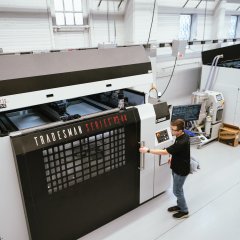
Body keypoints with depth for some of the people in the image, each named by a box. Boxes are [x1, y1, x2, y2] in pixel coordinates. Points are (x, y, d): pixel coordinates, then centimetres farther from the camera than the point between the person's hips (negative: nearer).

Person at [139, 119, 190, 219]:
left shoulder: (182, 143, -36)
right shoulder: (182, 136, -6)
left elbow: (164, 152, -33)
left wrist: (148, 150, -28)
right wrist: (173, 157, 6)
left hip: (181, 170, -9)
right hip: (177, 167, 9)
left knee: (177, 191, 8)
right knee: (178, 188, 24)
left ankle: (184, 211, 28)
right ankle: (180, 205, 43)